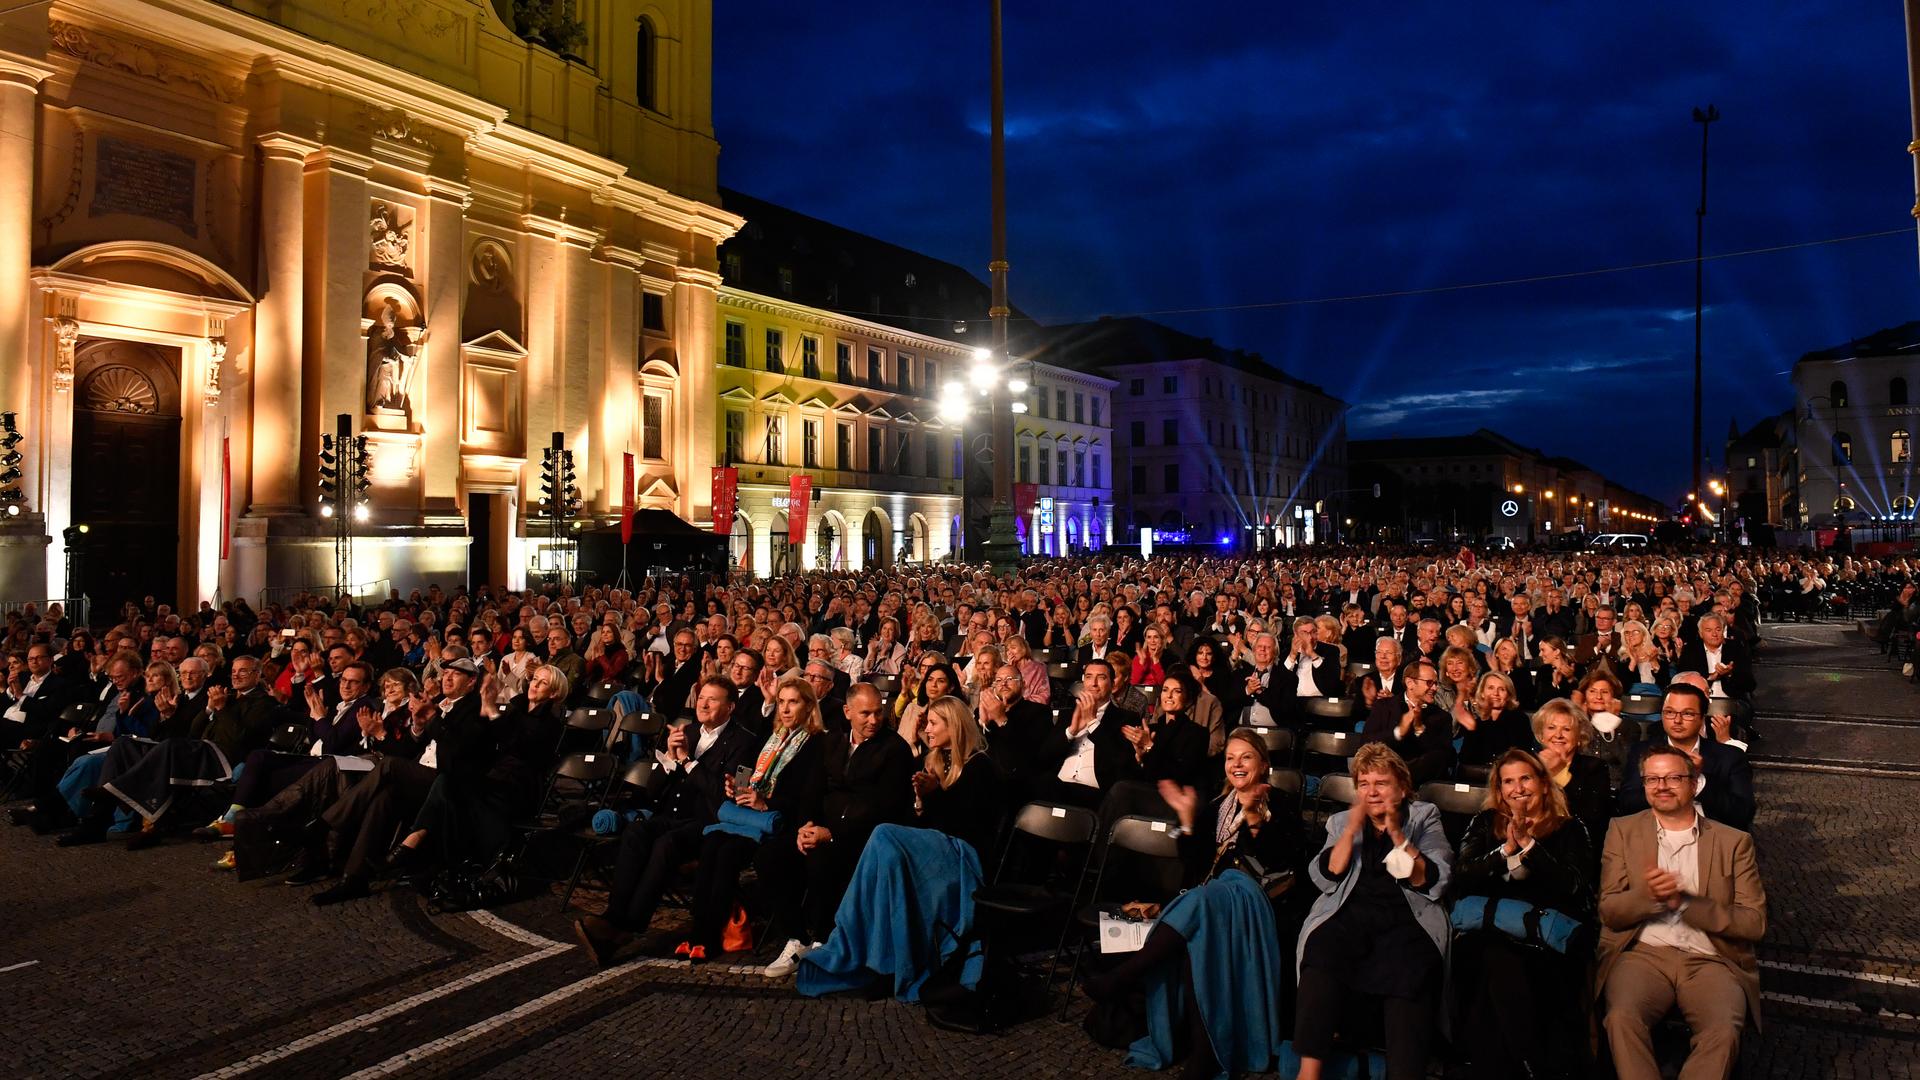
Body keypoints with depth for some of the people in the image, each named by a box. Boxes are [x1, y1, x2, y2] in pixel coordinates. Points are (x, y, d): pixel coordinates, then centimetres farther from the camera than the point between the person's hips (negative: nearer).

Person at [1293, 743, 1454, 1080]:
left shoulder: (1424, 817, 17)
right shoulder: (1341, 821, 22)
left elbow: (1434, 883, 2)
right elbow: (1325, 879, 6)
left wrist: (1397, 834, -9)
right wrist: (1351, 830, -4)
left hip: (1408, 916, -1)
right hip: (1350, 911, 1)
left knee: (1409, 973, -35)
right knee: (1321, 953, -32)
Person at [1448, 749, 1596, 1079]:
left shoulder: (1569, 829, 14)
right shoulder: (1485, 823, 19)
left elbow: (1573, 886, -3)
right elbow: (1461, 876, 6)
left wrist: (1529, 844, -9)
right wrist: (1506, 850, -5)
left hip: (1546, 937, -2)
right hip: (1489, 930, 2)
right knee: (1499, 961, -34)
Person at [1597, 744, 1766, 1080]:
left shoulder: (1734, 841, 11)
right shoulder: (1623, 831, 11)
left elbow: (1755, 923, 3)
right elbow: (1609, 912, 5)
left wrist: (1684, 901, -12)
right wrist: (1649, 895, -17)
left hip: (1710, 959, 0)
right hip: (1643, 953, 0)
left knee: (1724, 1030, -31)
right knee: (1622, 1018, -32)